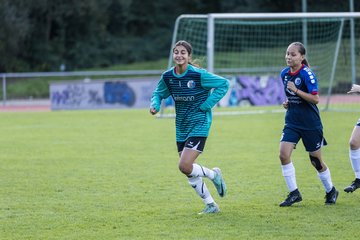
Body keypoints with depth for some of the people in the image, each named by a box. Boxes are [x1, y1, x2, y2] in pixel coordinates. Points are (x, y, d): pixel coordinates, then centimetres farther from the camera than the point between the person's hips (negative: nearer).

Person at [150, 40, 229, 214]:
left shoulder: (198, 75, -17)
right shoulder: (167, 77, -1)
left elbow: (224, 84, -10)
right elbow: (158, 94, 16)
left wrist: (207, 105, -13)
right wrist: (155, 105, -6)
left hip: (199, 126, -6)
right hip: (182, 128, 6)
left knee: (184, 166, -19)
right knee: (190, 172, 8)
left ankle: (214, 174, 10)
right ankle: (211, 205, 24)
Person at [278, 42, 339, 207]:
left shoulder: (306, 74, -16)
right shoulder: (284, 74, 4)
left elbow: (315, 99, -21)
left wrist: (296, 90, -27)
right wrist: (287, 103, 2)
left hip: (310, 123, -6)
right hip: (292, 121, 6)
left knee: (316, 160, 5)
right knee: (284, 154, -12)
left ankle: (331, 191, 28)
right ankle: (294, 194, -1)